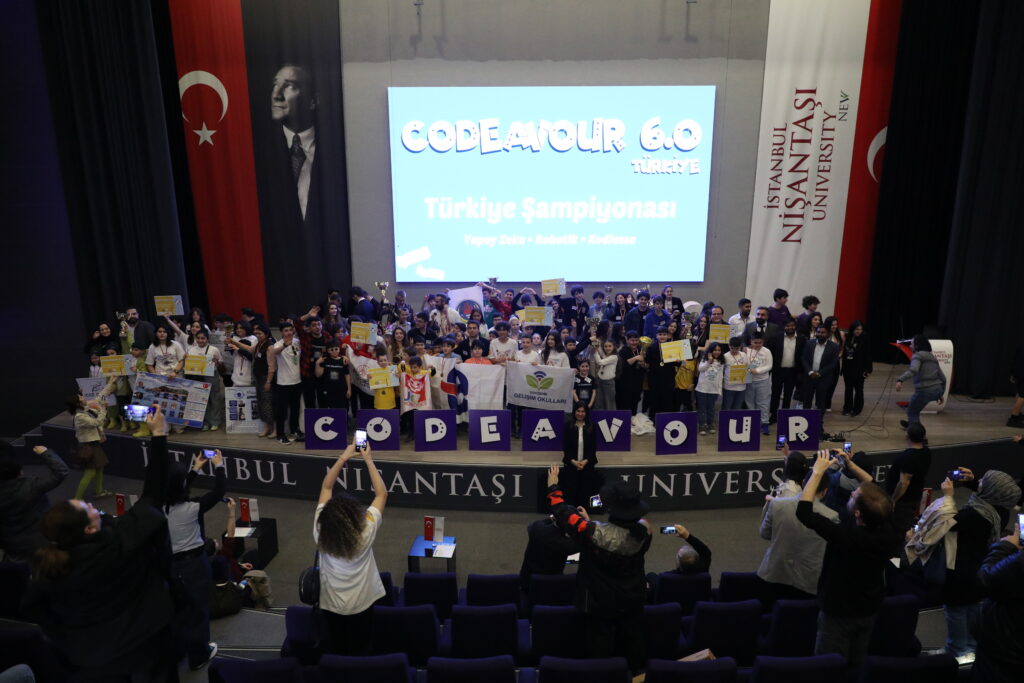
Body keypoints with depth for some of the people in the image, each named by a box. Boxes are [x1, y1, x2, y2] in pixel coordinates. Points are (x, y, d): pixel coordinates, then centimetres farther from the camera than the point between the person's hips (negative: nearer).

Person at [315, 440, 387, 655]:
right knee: (360, 653, 16)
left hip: (330, 604, 2)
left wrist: (343, 458, -3)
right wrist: (368, 460, -9)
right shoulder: (365, 532, -25)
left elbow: (326, 487, -6)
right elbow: (381, 493, -13)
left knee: (337, 653, 19)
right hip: (361, 604, -2)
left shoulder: (320, 530, -19)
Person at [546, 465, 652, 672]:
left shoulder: (594, 533, -35)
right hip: (634, 601, 4)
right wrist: (590, 522, 9)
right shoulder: (644, 529, -21)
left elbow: (564, 515, -19)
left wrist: (553, 487, -4)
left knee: (600, 654, 16)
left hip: (601, 604, -4)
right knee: (633, 651, 25)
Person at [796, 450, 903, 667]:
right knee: (858, 664, 26)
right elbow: (875, 492, 0)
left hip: (838, 614, -6)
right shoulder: (891, 532, -19)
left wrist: (817, 472, -26)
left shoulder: (847, 537, -38)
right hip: (870, 611, 6)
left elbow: (803, 511, -34)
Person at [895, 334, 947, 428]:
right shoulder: (932, 358, 17)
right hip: (938, 390, 8)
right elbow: (942, 378, 20)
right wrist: (940, 395, 29)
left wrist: (900, 380, -43)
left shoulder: (917, 356, -7)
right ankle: (912, 424, 43)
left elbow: (913, 370, -29)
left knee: (911, 412, 10)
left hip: (925, 391, -8)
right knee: (914, 398, 33)